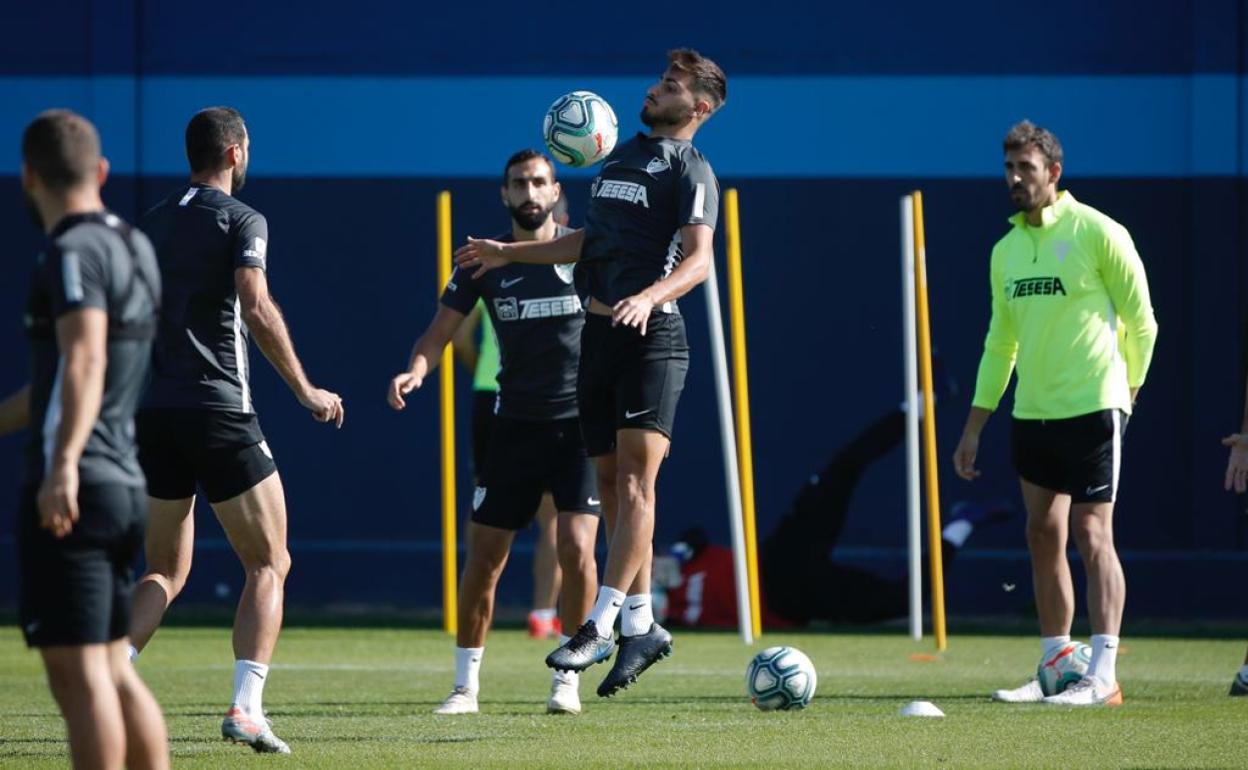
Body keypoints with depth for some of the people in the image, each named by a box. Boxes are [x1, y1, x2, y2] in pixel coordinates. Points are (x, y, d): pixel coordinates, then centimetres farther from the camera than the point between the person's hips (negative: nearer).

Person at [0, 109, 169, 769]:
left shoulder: (73, 253, -11)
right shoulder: (134, 248, 18)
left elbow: (84, 362, -28)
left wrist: (63, 464, -41)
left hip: (67, 496, -9)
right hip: (125, 488, 9)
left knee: (78, 674, -9)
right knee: (114, 671, 15)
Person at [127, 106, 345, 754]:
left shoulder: (152, 223, 14)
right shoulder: (242, 220, -5)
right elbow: (257, 311, -17)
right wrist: (306, 392, -11)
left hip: (154, 415, 6)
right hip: (219, 413, -6)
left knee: (165, 573, 15)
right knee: (269, 565, 4)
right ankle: (246, 707, -10)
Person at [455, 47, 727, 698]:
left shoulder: (688, 168, -4)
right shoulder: (620, 156, 20)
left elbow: (699, 258, -16)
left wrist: (648, 297, -33)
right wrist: (509, 253, 36)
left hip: (652, 334, -8)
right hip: (600, 334, 8)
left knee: (634, 476, -14)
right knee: (612, 482, 7)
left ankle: (601, 625, -19)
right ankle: (640, 624, 13)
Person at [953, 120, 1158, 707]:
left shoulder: (1097, 233, -7)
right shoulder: (1006, 250, 12)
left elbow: (1141, 322, -2)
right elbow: (1000, 343, 18)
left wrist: (1125, 389, 3)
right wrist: (973, 428, 16)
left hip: (1091, 410, -7)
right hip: (1032, 414, 7)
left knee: (1091, 535, -10)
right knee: (1044, 537, 8)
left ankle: (1102, 675, -12)